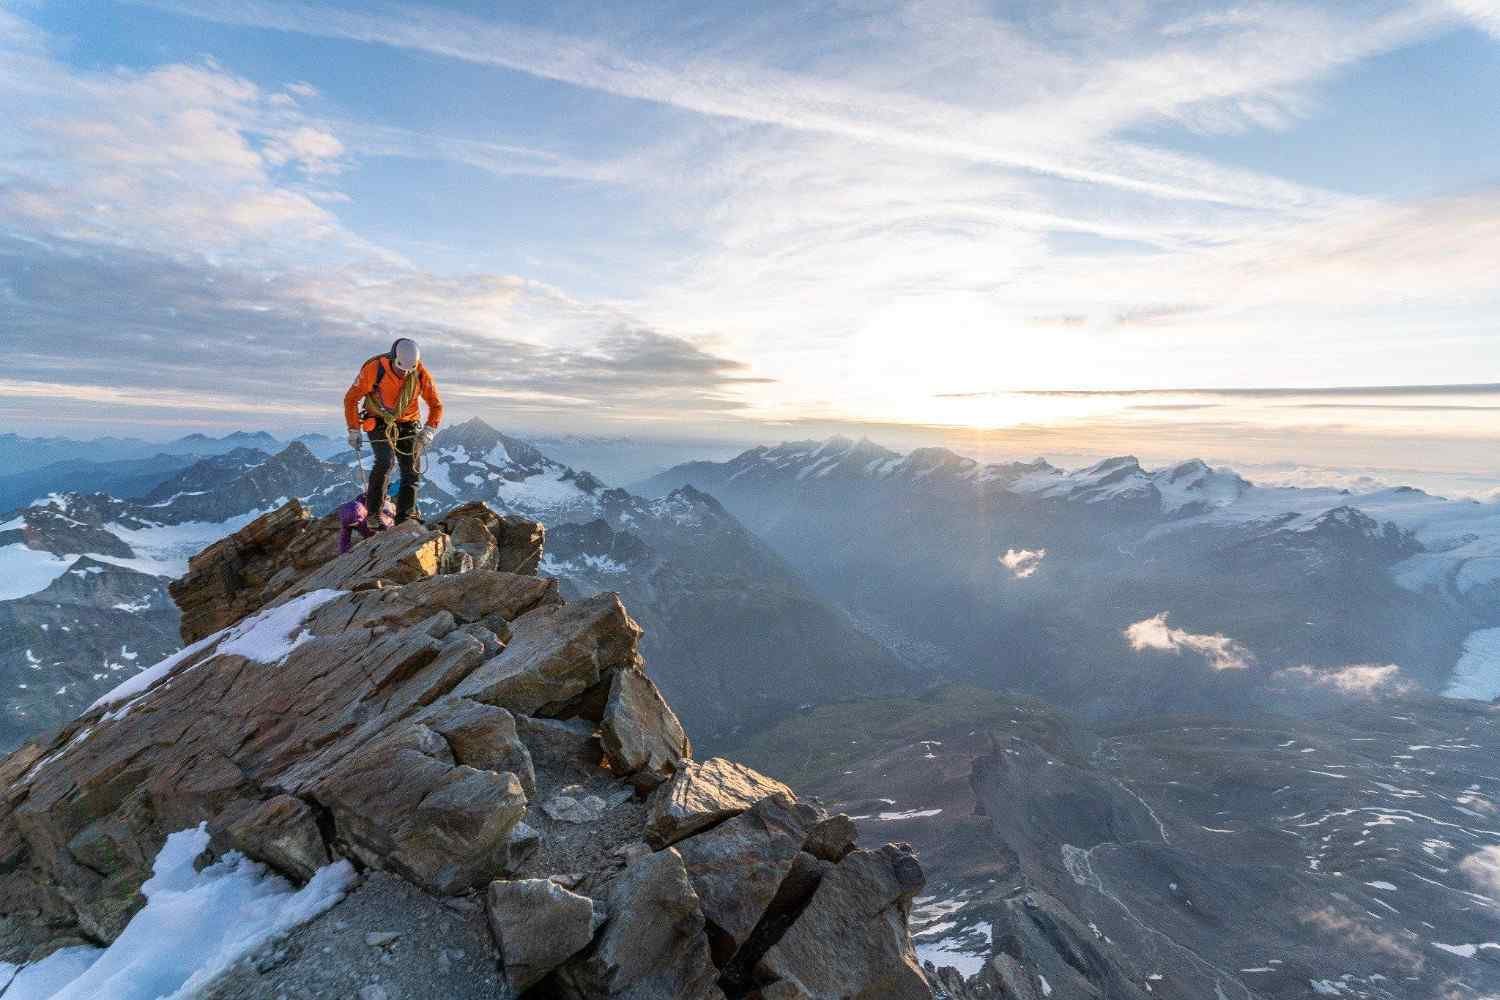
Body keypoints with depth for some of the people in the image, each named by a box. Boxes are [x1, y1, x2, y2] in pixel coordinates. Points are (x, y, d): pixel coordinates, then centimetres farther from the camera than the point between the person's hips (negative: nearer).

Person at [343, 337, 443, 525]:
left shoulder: (422, 374, -14)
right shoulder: (374, 369, -21)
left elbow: (436, 405, -4)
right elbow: (351, 399, -10)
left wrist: (429, 430, -19)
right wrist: (354, 430, -14)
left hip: (408, 423, 3)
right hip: (378, 422, -3)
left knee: (412, 472, -2)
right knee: (385, 461, -26)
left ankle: (404, 520, 7)